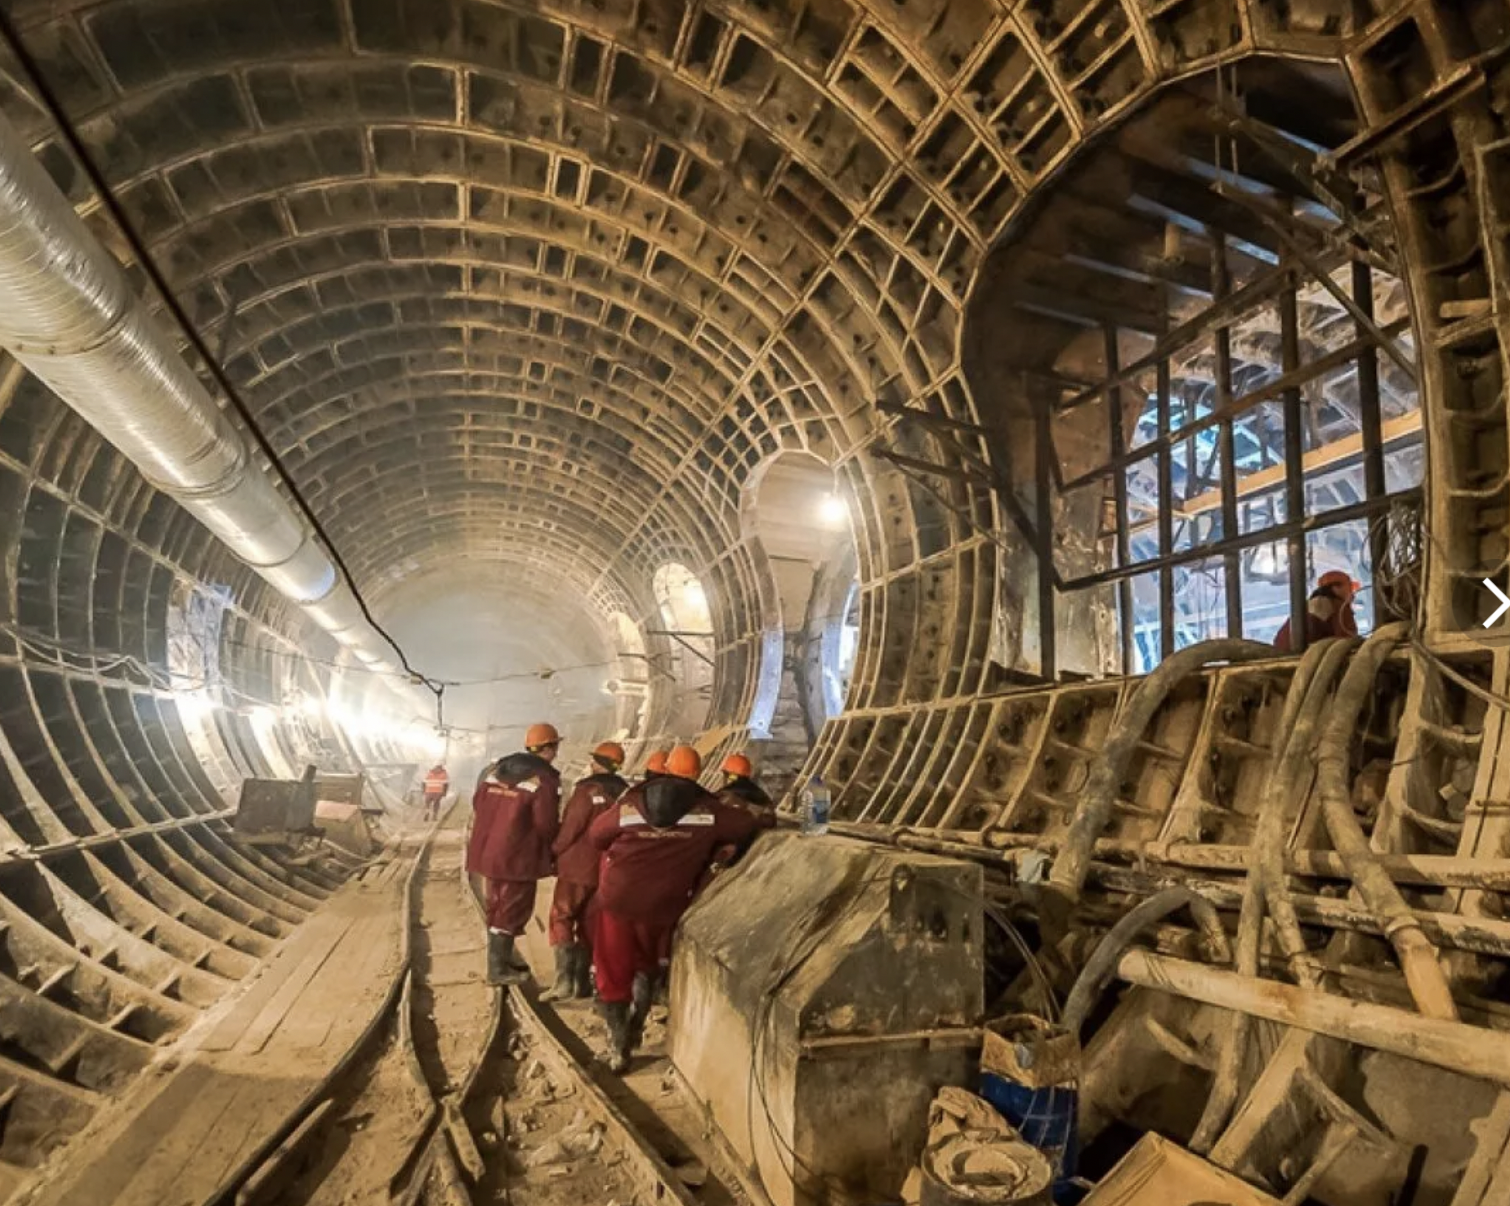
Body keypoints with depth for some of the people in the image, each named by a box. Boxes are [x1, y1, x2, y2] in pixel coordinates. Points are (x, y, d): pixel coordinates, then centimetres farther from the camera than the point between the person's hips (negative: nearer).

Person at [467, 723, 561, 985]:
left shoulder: (498, 768, 6)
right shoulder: (544, 779, -16)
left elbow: (478, 804, 10)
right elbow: (546, 825, -18)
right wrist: (555, 845, 3)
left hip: (487, 849, 8)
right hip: (517, 855, -8)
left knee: (498, 906, 22)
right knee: (512, 910, 7)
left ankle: (503, 958, 37)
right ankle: (498, 969, 15)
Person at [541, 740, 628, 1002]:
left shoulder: (589, 790, -14)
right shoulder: (625, 793, 5)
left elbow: (571, 828, -14)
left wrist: (554, 851, 0)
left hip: (577, 865, -6)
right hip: (605, 869, 6)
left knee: (561, 919, -1)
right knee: (589, 923, 14)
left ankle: (564, 979, -11)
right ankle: (582, 981, 17)